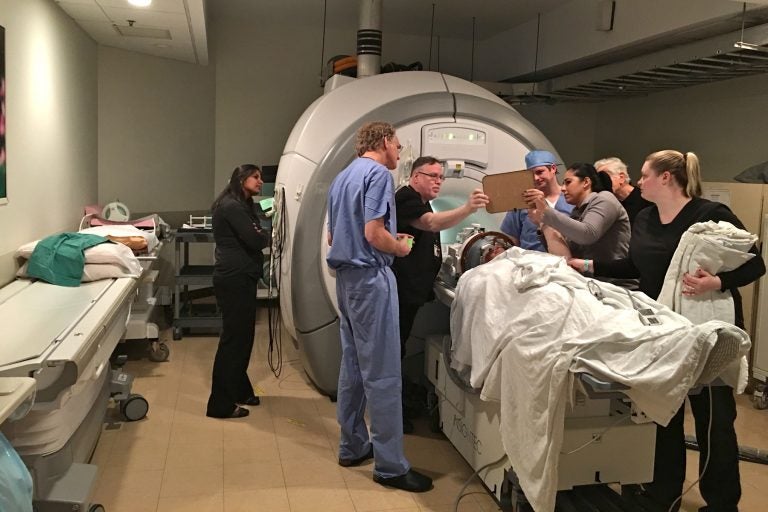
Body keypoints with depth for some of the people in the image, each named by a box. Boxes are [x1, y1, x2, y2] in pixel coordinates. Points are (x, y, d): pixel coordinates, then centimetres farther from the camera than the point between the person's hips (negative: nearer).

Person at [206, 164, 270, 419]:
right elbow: (256, 240, -20)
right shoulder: (232, 206, -13)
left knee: (242, 335, 17)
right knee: (234, 338, -7)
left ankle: (239, 390, 30)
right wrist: (266, 236, -1)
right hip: (234, 279, -11)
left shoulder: (241, 205, 20)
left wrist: (260, 236, -3)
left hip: (240, 278, 11)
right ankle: (220, 404, 0)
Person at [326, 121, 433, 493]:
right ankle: (390, 465, -2)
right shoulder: (378, 173, -11)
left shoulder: (342, 177, 17)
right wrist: (400, 247, -2)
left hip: (345, 275, 10)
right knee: (382, 373, -7)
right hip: (370, 276, -10)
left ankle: (352, 446, 23)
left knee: (353, 365, 14)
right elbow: (374, 233, -22)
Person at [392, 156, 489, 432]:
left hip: (411, 290, 10)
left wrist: (448, 261, 20)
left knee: (398, 349, 17)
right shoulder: (406, 198, -12)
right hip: (400, 290, -10)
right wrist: (467, 208, -46)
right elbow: (431, 223, -32)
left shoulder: (421, 203, 22)